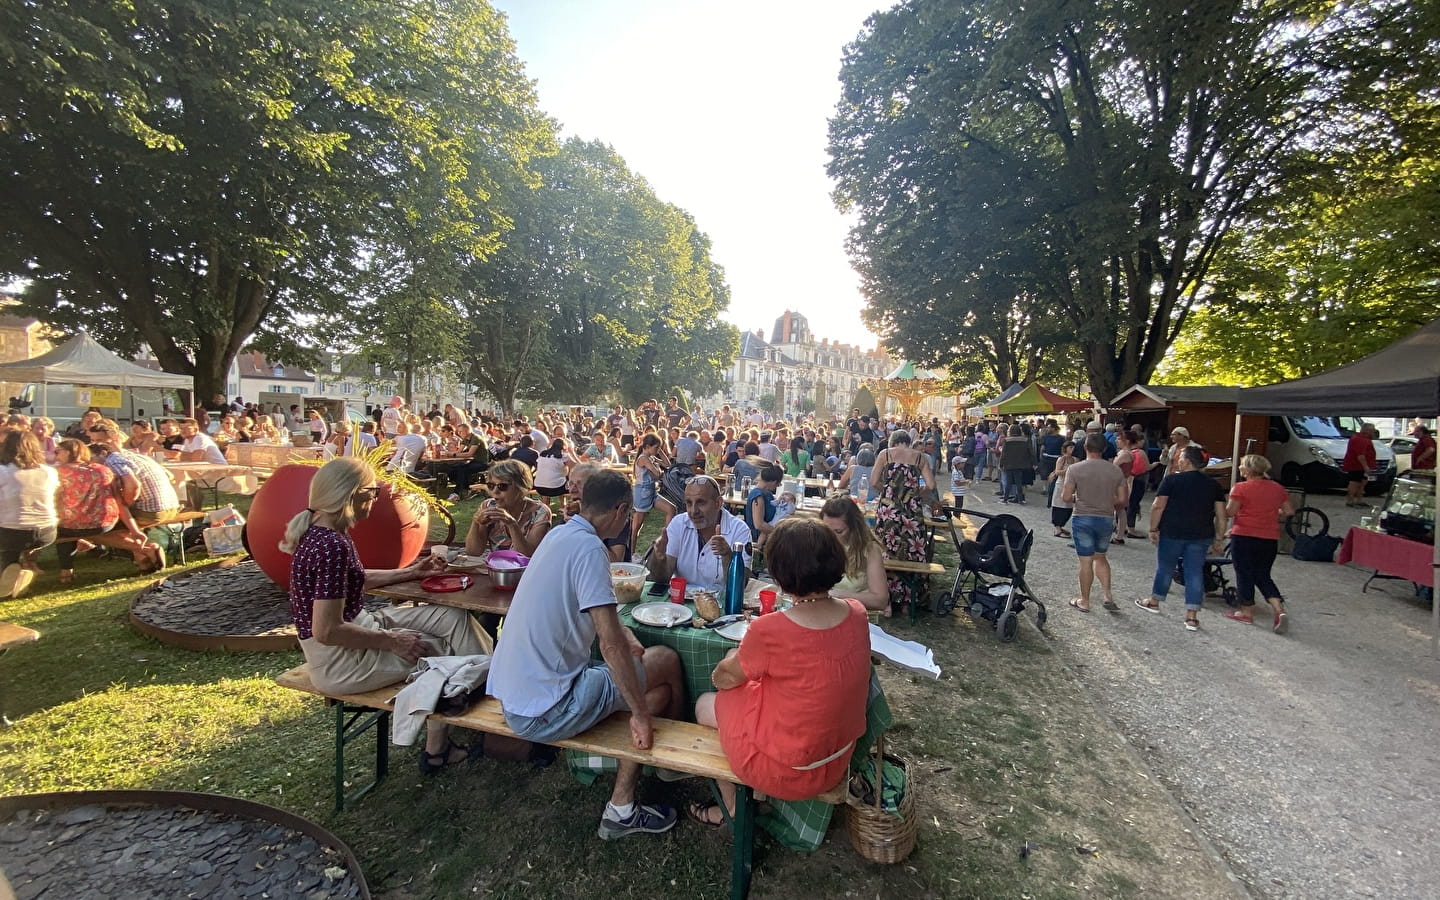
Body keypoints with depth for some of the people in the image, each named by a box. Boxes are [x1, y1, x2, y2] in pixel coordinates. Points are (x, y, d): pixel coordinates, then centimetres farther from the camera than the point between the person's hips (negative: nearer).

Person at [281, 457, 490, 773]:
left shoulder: (321, 532, 2)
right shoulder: (332, 546, -29)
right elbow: (327, 631, -29)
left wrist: (412, 572, 16)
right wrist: (392, 641, -18)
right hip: (341, 661, -9)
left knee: (453, 617, 5)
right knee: (442, 649, 4)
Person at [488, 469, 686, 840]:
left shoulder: (560, 534, 7)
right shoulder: (589, 548, -22)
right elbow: (611, 644, -26)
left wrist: (626, 636, 8)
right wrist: (641, 714, -16)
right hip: (545, 712, -9)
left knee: (657, 692, 14)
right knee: (665, 660, 3)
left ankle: (622, 809, 18)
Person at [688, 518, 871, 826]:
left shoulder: (769, 630, -31)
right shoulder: (857, 615, -13)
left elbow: (727, 678, -10)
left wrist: (732, 659, 10)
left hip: (788, 770, -5)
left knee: (705, 706, 19)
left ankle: (733, 808, 35)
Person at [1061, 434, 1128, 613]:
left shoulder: (1075, 468, -12)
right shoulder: (1115, 471, -1)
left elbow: (1066, 497, -12)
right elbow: (1122, 499, 1)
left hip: (1083, 519, -3)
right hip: (1106, 519, 3)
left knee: (1086, 561, 5)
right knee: (1100, 557, 22)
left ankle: (1084, 601, 16)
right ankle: (1108, 596, 15)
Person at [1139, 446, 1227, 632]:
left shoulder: (1172, 480, -6)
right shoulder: (1214, 484, 6)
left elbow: (1158, 506, -12)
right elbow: (1221, 515, 4)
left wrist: (1153, 529, -4)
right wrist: (1218, 539, 10)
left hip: (1172, 533, -3)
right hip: (1201, 536, 3)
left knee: (1165, 567, 13)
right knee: (1195, 572, 5)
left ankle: (1154, 602, 30)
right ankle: (1192, 617, 5)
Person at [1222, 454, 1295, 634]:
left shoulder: (1240, 488, -11)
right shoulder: (1278, 488, 7)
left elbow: (1230, 512, -15)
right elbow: (1289, 511, 12)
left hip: (1244, 536, -5)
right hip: (1270, 539, 5)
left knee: (1244, 574, 6)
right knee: (1263, 576, 14)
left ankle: (1247, 612, 14)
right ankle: (1280, 610, -2)